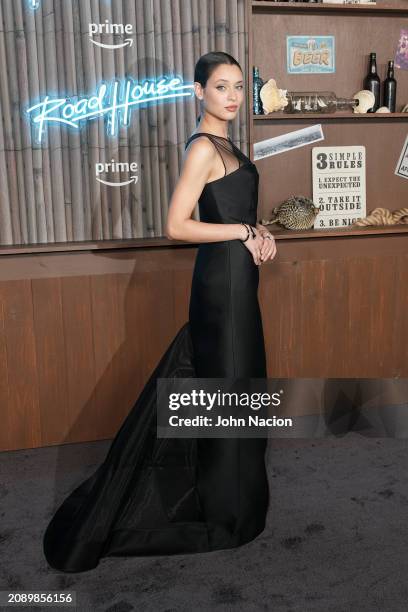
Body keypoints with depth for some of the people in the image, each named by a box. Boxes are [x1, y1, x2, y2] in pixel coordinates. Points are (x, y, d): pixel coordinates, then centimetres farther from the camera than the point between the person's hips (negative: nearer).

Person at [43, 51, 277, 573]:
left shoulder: (224, 144, 13)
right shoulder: (202, 147, -15)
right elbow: (176, 226, -22)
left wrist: (258, 231, 2)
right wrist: (245, 231, -15)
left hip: (235, 277, 9)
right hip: (223, 279, -9)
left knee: (229, 384, 17)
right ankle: (227, 513, 20)